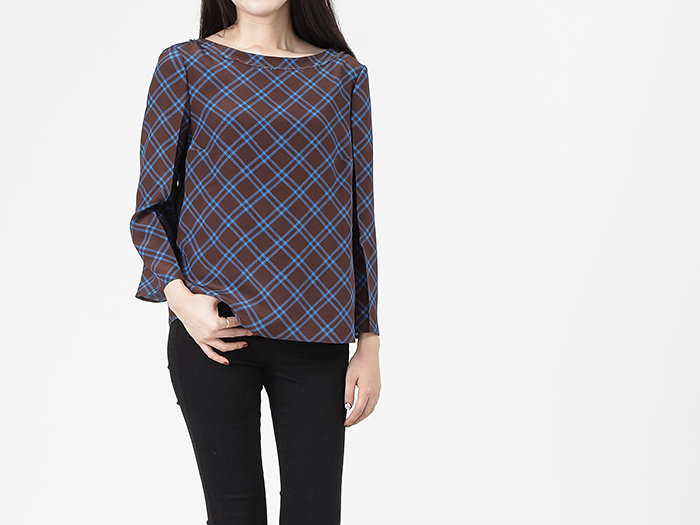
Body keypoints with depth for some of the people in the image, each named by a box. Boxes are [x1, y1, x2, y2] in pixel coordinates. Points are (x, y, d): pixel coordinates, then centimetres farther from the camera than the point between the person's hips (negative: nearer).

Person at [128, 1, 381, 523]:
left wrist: (369, 343, 5)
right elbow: (150, 209, 4)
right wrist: (178, 295, -13)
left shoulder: (344, 74, 7)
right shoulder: (185, 65, 2)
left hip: (315, 332, 2)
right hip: (213, 327, -1)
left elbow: (360, 213, 8)